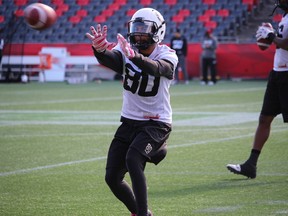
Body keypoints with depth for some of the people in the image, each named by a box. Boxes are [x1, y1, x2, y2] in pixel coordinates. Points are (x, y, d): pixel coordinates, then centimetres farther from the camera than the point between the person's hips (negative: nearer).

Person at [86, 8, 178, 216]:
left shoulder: (167, 56, -12)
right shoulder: (126, 50, -4)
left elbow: (156, 68, -37)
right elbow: (110, 59, -28)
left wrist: (135, 57, -58)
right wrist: (99, 50, -52)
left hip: (156, 123, -5)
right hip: (129, 121, 5)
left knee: (132, 159, -30)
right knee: (112, 178, 4)